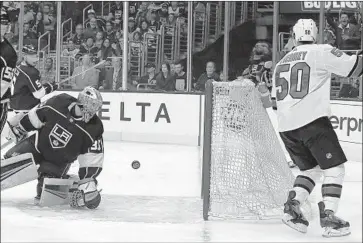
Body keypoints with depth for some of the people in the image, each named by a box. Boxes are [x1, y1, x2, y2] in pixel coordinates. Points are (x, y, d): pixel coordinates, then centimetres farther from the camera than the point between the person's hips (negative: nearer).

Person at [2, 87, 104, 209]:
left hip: (60, 161, -1)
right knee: (11, 159, -5)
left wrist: (87, 181, -28)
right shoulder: (59, 102, -24)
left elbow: (93, 159, -22)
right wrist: (21, 126, 7)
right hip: (39, 143, 1)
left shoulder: (94, 129, -26)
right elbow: (36, 115, -5)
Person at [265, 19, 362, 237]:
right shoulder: (321, 51, -1)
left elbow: (276, 101, 23)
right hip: (313, 122, -7)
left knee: (311, 168, 21)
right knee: (335, 168, 1)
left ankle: (293, 206, 4)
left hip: (286, 127, 7)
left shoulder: (282, 62, 20)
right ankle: (328, 217, -10)